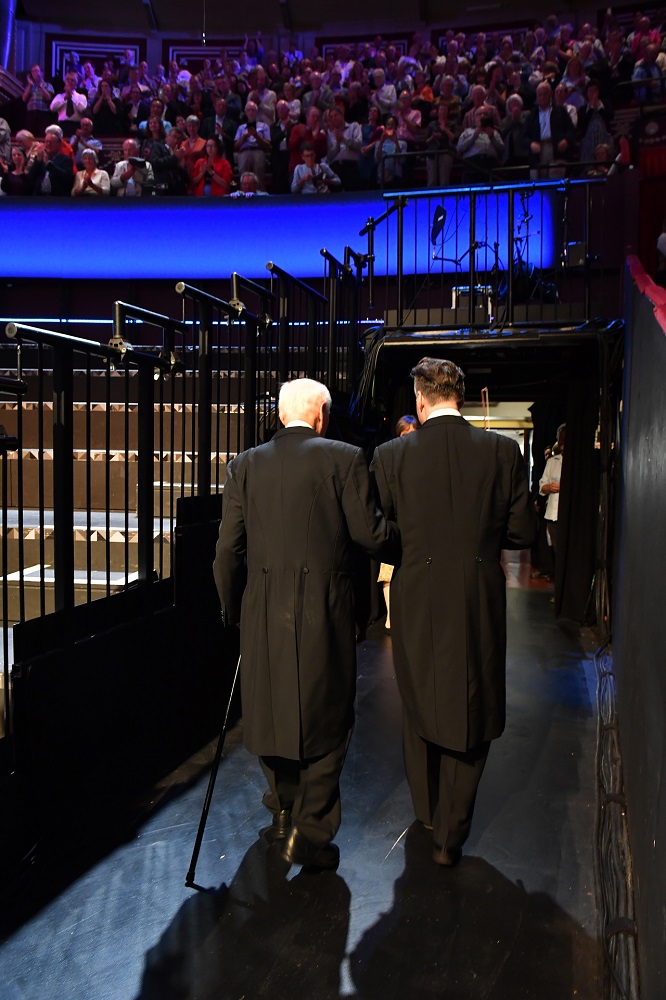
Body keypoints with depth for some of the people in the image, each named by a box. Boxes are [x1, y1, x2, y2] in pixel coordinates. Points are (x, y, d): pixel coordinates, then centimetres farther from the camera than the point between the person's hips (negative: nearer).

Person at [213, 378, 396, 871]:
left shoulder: (246, 466, 3)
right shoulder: (343, 458, -7)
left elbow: (228, 550, 1)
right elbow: (370, 534, -11)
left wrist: (233, 609, 14)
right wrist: (403, 533, 11)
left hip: (264, 612, 4)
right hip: (324, 612, -3)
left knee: (271, 710, 20)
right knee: (325, 717, 10)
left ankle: (284, 810, 37)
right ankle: (311, 832, 14)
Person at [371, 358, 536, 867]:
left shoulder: (391, 455, -8)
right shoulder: (503, 451, -7)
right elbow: (522, 532, -3)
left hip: (417, 600, 1)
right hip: (480, 605, 0)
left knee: (420, 707, 21)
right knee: (471, 716, 12)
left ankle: (428, 812, 40)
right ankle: (450, 835, 18)